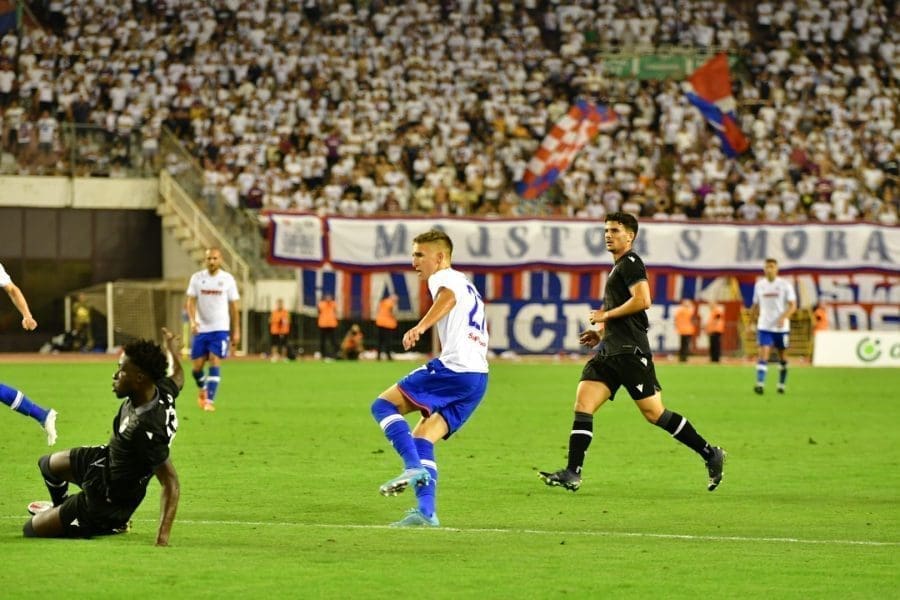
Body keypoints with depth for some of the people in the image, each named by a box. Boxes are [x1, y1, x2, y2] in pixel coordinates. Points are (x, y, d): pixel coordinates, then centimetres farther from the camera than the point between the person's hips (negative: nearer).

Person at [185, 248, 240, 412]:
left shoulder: (227, 279, 1)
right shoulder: (197, 278, 2)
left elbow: (233, 306, 5)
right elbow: (191, 302, -1)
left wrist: (236, 331, 4)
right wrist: (192, 320, -19)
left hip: (220, 329, -2)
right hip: (201, 329, 2)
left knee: (215, 363, -14)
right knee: (196, 367, 3)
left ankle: (210, 400, -14)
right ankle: (203, 389, 33)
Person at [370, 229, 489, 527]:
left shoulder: (445, 277, 3)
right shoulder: (469, 287, 32)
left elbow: (448, 298, -22)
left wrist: (421, 326, -40)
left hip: (453, 368, -9)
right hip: (478, 378, 9)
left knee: (384, 405, -5)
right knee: (421, 438, 10)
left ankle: (414, 467, -21)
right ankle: (426, 512, -1)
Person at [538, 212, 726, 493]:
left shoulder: (631, 262, -7)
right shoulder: (618, 267, 23)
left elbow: (643, 301, -21)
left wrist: (605, 315, -12)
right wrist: (602, 332, 20)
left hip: (630, 351, -10)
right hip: (610, 350, 10)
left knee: (654, 413, -6)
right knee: (583, 403, -4)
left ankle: (710, 454, 5)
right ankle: (572, 473, -8)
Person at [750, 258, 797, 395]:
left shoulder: (784, 285, -5)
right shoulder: (759, 285, 5)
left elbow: (793, 305, -8)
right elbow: (756, 305, 17)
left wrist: (784, 317, -24)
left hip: (781, 327, -1)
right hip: (764, 326, 1)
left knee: (781, 355, 11)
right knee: (763, 353, -14)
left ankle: (781, 384, 25)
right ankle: (760, 384, -23)